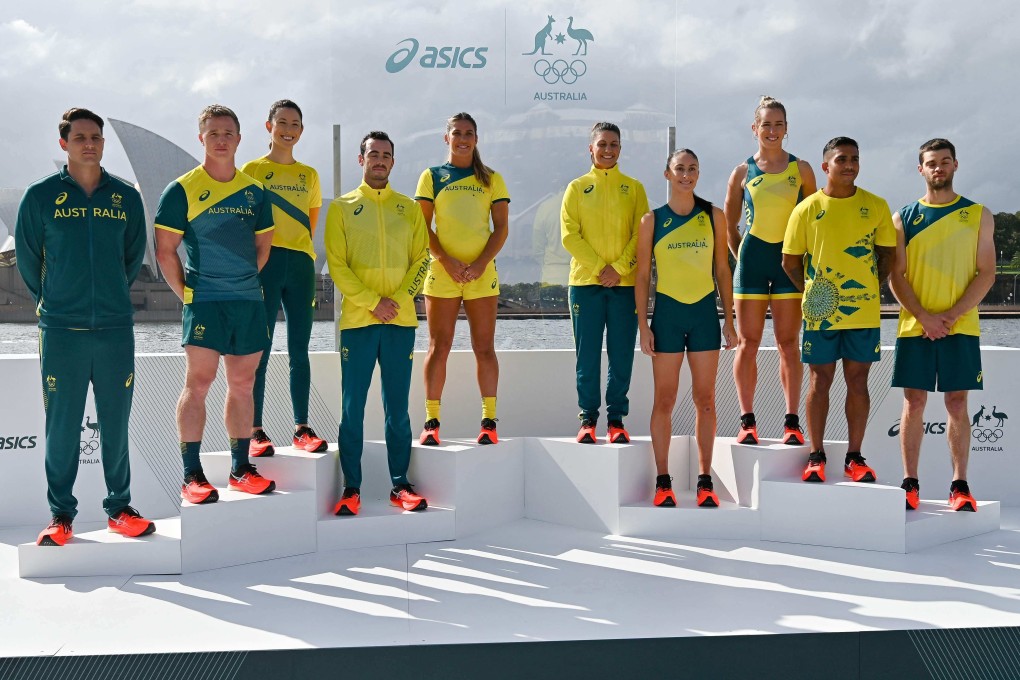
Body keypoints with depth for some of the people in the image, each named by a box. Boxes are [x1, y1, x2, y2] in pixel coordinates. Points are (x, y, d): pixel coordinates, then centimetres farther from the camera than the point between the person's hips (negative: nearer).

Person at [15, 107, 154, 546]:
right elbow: (27, 259, 11)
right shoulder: (40, 196, 2)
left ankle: (119, 508, 18)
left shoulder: (126, 197, 7)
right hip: (60, 331, -1)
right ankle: (60, 514, 13)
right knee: (62, 426, 2)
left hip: (116, 328, 2)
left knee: (116, 424, 7)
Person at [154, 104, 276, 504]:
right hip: (204, 301, -4)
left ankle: (240, 469, 17)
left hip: (250, 300, 5)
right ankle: (192, 476, -3)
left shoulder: (254, 191, 12)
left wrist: (242, 279, 12)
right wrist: (185, 294, -4)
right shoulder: (182, 190, -1)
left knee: (242, 383, 8)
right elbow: (165, 251, -2)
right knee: (198, 382, -7)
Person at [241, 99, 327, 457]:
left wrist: (302, 250, 7)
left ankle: (302, 428, 8)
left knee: (299, 350, 4)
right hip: (264, 264, -3)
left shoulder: (309, 175, 16)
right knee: (259, 350, -4)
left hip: (300, 264, 4)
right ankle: (256, 431, -1)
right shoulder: (252, 170, 6)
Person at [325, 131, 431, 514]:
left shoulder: (409, 209, 12)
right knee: (352, 408, -1)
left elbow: (421, 260, 8)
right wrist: (373, 302, -11)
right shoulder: (342, 207, 7)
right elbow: (336, 265, -1)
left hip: (401, 321, 2)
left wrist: (399, 299, -7)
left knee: (397, 407, 5)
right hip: (357, 320, -1)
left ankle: (400, 485, 11)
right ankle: (351, 488, 4)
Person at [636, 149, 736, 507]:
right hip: (667, 313, -1)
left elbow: (722, 271, 9)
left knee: (705, 399, 4)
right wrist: (643, 325, -5)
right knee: (664, 400, 1)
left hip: (704, 312, 1)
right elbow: (642, 276, 3)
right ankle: (663, 482, 8)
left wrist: (729, 320, 4)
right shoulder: (652, 220, 2)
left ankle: (705, 481, 12)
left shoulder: (714, 216, 6)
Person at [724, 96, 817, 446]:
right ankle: (747, 421, 9)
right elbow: (729, 225, 12)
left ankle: (792, 422, 7)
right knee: (748, 342, 2)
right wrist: (740, 257, 4)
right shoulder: (743, 171, 5)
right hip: (752, 259, 0)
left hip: (789, 259, 0)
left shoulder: (801, 169, 5)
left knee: (788, 343, 2)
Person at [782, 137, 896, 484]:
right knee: (821, 380, 5)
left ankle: (854, 458, 14)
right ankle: (816, 456, 14)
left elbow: (888, 255, 10)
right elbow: (790, 261, 6)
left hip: (863, 311, 1)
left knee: (858, 380, 5)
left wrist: (867, 287, 2)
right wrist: (813, 290, 4)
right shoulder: (807, 208, 0)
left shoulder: (876, 206, 3)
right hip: (820, 312, -1)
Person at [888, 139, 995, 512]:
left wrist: (951, 315, -11)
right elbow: (896, 276, 3)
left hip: (960, 327, 0)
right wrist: (924, 316, -10)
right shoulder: (903, 218, 7)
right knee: (914, 402, 1)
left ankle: (960, 486, 8)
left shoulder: (978, 215, 7)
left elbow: (986, 274, 1)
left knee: (957, 403, 1)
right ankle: (910, 484, 6)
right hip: (914, 326, 0)